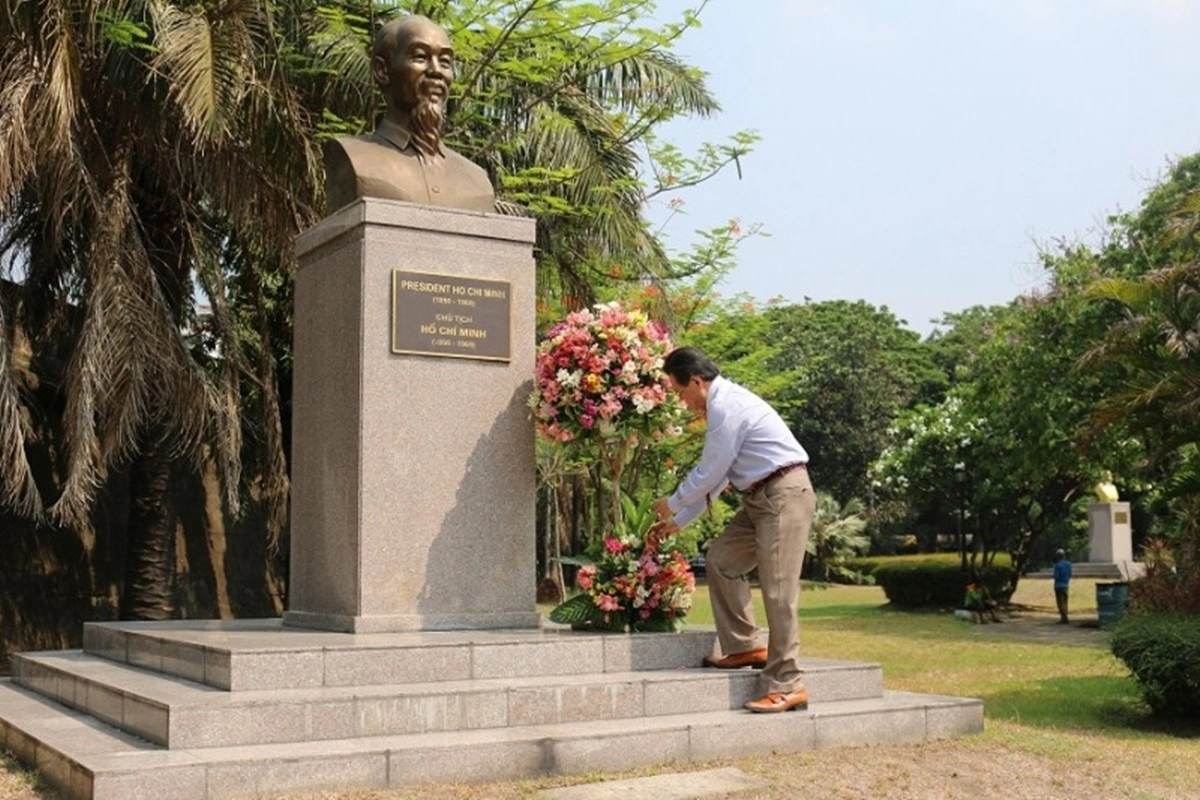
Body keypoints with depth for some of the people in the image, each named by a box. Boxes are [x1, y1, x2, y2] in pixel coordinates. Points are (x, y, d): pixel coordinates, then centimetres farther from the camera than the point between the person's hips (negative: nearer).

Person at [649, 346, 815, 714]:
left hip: (784, 495, -10)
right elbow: (712, 476, 20)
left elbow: (709, 473, -12)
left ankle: (786, 686, -6)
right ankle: (745, 646, 15)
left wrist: (672, 505, 4)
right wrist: (678, 521, 21)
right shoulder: (724, 402, 15)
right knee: (721, 559, 11)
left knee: (778, 590, -10)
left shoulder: (725, 407, -16)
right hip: (762, 499, 10)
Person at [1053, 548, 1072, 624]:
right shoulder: (1068, 564, 5)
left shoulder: (1057, 565, -16)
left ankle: (1064, 618, -9)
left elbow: (1056, 576, -17)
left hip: (1059, 586, -7)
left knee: (1061, 603, -4)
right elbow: (1070, 574, 11)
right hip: (1066, 585, 7)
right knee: (1064, 603, 13)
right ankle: (1063, 618, 14)